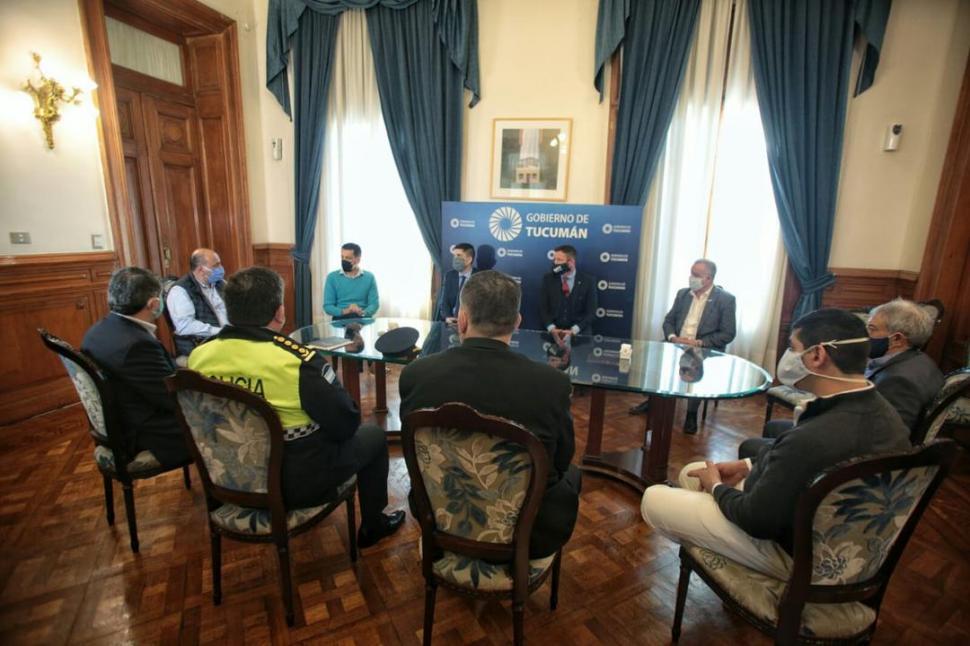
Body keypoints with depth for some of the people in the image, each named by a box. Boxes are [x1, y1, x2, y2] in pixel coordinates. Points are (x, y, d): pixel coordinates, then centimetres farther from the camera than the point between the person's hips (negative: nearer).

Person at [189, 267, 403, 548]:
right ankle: (373, 525, 31)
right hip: (296, 483, -6)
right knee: (373, 434, 15)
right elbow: (345, 425, -19)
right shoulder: (299, 361, -29)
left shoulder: (199, 355, -10)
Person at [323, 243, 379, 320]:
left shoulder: (369, 277, 7)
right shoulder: (332, 277, 6)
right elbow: (327, 306, 1)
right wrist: (344, 311, -18)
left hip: (363, 319, 0)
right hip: (341, 319, 0)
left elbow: (374, 304, 1)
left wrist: (363, 312, -19)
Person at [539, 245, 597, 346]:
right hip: (553, 333, 0)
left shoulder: (588, 281, 0)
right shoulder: (548, 279, 4)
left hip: (580, 333, 0)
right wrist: (552, 329, -14)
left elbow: (591, 312, -2)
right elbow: (543, 308, 2)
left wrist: (573, 331, -15)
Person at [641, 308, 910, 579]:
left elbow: (756, 521, -26)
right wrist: (747, 465, 2)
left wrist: (716, 487, -8)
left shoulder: (816, 438, -39)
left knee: (653, 499, 0)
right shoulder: (881, 410, -8)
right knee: (691, 473, 17)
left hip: (790, 550, -8)